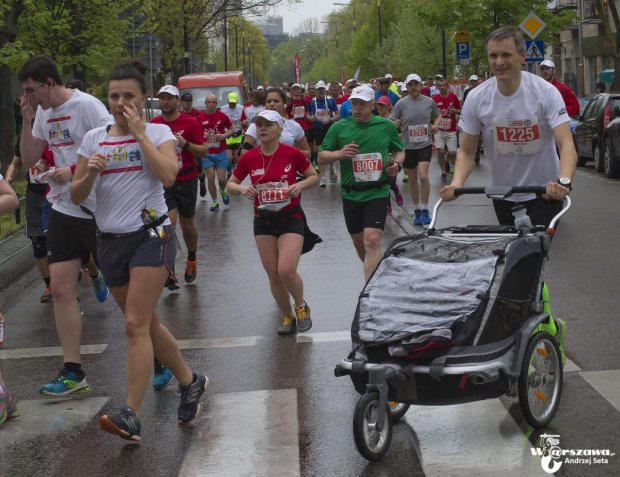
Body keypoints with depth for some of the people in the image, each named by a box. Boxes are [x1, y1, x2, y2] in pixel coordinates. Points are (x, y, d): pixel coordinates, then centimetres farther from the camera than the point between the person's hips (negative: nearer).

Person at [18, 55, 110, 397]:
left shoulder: (87, 106, -14)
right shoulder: (44, 114, 10)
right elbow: (29, 161, 12)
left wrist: (74, 170, -23)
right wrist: (27, 122, 1)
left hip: (98, 211, -7)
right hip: (63, 211, 7)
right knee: (60, 287, 1)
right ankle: (73, 372, 7)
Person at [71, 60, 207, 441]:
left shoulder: (158, 132, -2)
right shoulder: (94, 138, 7)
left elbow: (168, 175, -21)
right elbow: (77, 195, 7)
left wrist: (139, 132, -16)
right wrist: (90, 173, -14)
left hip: (151, 234, -5)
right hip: (111, 240, 5)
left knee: (136, 324, -14)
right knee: (147, 323, 13)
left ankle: (131, 415, -13)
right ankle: (191, 381, 33)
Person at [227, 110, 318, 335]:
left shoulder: (293, 154, -10)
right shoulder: (248, 158, -3)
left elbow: (314, 176, 4)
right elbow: (231, 184, 8)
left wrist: (300, 185, -16)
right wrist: (241, 189, -13)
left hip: (291, 218, -3)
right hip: (263, 220, 3)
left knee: (286, 270, -17)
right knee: (273, 274, 5)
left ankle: (301, 306, 13)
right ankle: (287, 317, 27)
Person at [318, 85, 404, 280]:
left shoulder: (387, 126, 3)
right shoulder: (339, 127, 2)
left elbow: (399, 151, 17)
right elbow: (321, 157, 5)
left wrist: (397, 165, -5)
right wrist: (339, 154, -15)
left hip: (377, 192, -3)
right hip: (350, 194, 3)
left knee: (372, 241, -17)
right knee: (358, 242, 15)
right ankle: (375, 275, 41)